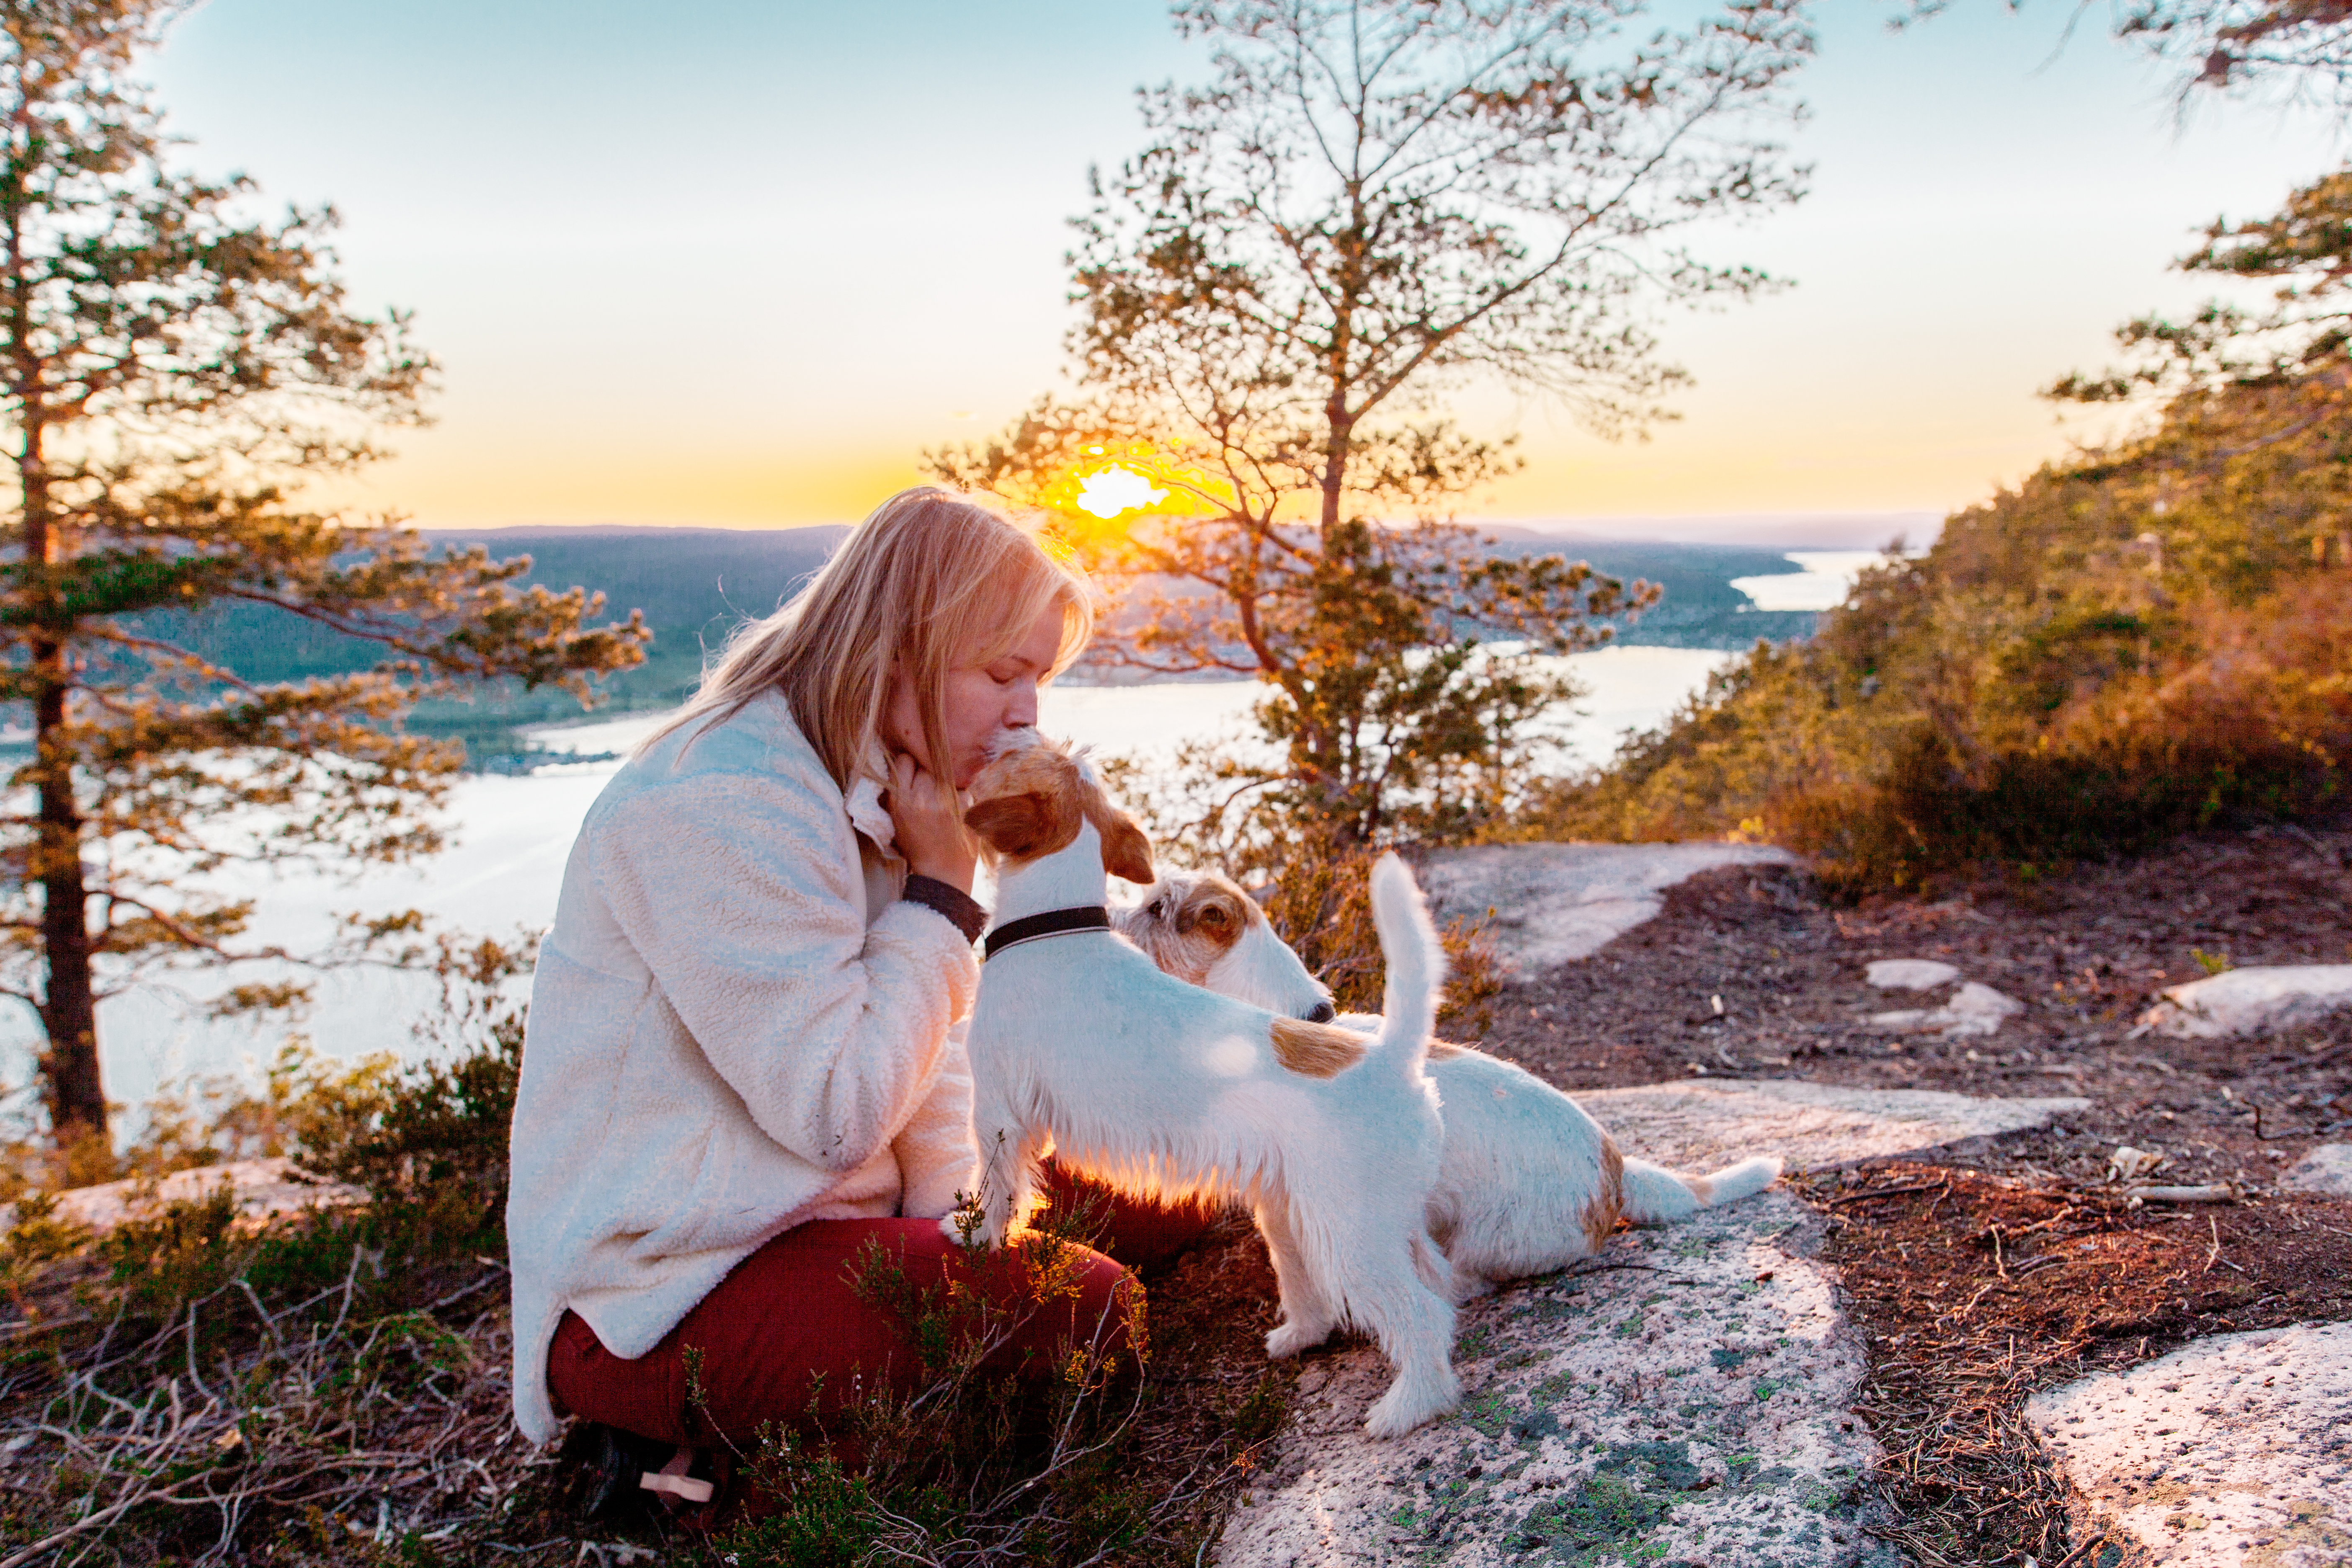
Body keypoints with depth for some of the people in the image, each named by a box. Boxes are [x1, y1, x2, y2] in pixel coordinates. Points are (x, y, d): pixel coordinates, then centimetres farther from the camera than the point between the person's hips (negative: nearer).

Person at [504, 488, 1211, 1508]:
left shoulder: (873, 793, 8)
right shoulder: (724, 808, -23)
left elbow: (925, 1060, 10)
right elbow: (837, 1112, -25)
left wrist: (965, 1227, -3)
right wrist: (943, 895, -17)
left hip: (819, 1215, 10)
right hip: (661, 1300, -9)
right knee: (1090, 1308, -24)